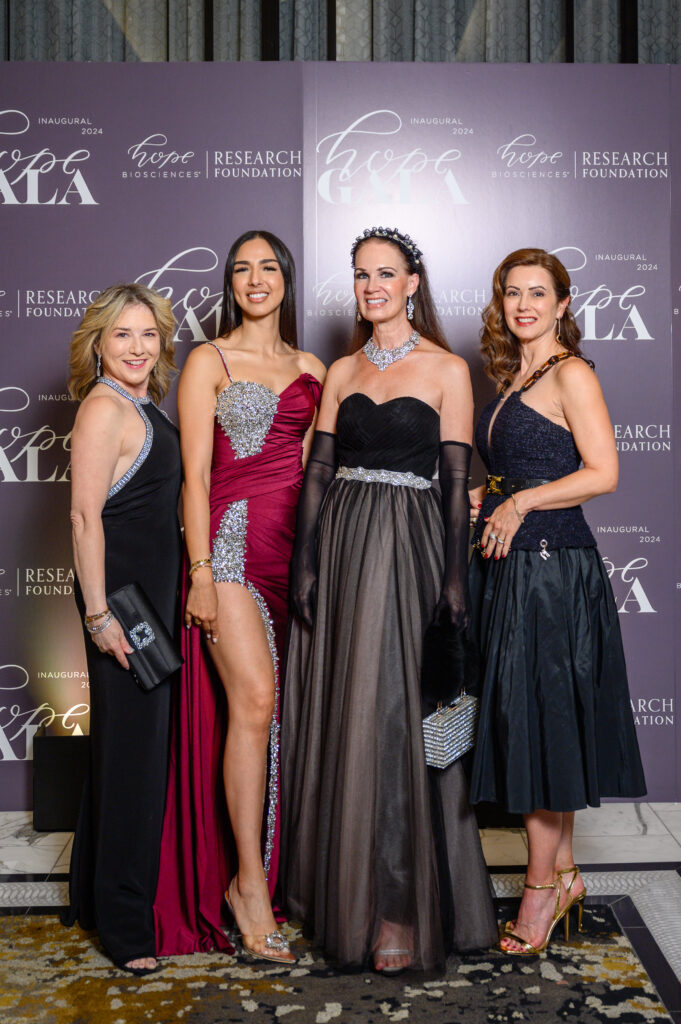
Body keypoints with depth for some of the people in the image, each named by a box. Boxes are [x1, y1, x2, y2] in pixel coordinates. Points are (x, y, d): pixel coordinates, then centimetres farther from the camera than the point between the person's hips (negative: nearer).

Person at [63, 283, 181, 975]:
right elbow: (85, 516, -19)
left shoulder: (144, 408, 15)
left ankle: (95, 897, 31)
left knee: (128, 739, 16)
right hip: (121, 591, -10)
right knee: (131, 744, -3)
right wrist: (99, 614, -22)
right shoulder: (105, 407, -13)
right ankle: (123, 923, 9)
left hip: (150, 592, 10)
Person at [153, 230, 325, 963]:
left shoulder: (312, 371, 18)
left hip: (296, 546, 4)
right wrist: (201, 570, -10)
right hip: (232, 538, -4)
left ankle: (256, 875, 14)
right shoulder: (209, 361, 6)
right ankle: (248, 883, -4)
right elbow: (195, 474, -1)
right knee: (254, 701, -15)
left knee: (277, 708, 2)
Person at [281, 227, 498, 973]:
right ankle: (338, 889, 23)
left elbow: (457, 477, -3)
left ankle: (399, 909, 7)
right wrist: (306, 564, -1)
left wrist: (454, 575, -10)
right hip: (338, 541, 4)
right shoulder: (342, 372, 13)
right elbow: (317, 471, 7)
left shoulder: (446, 368, 2)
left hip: (408, 543, -4)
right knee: (335, 712, 7)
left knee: (392, 713, -4)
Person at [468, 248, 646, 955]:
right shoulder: (510, 380, 17)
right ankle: (562, 872, 23)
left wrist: (519, 503, -16)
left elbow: (602, 473, -15)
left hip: (552, 565, -8)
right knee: (520, 720, 10)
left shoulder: (571, 374, -7)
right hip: (507, 565, 8)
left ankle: (542, 884, 11)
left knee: (539, 722, -2)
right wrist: (479, 499, 8)